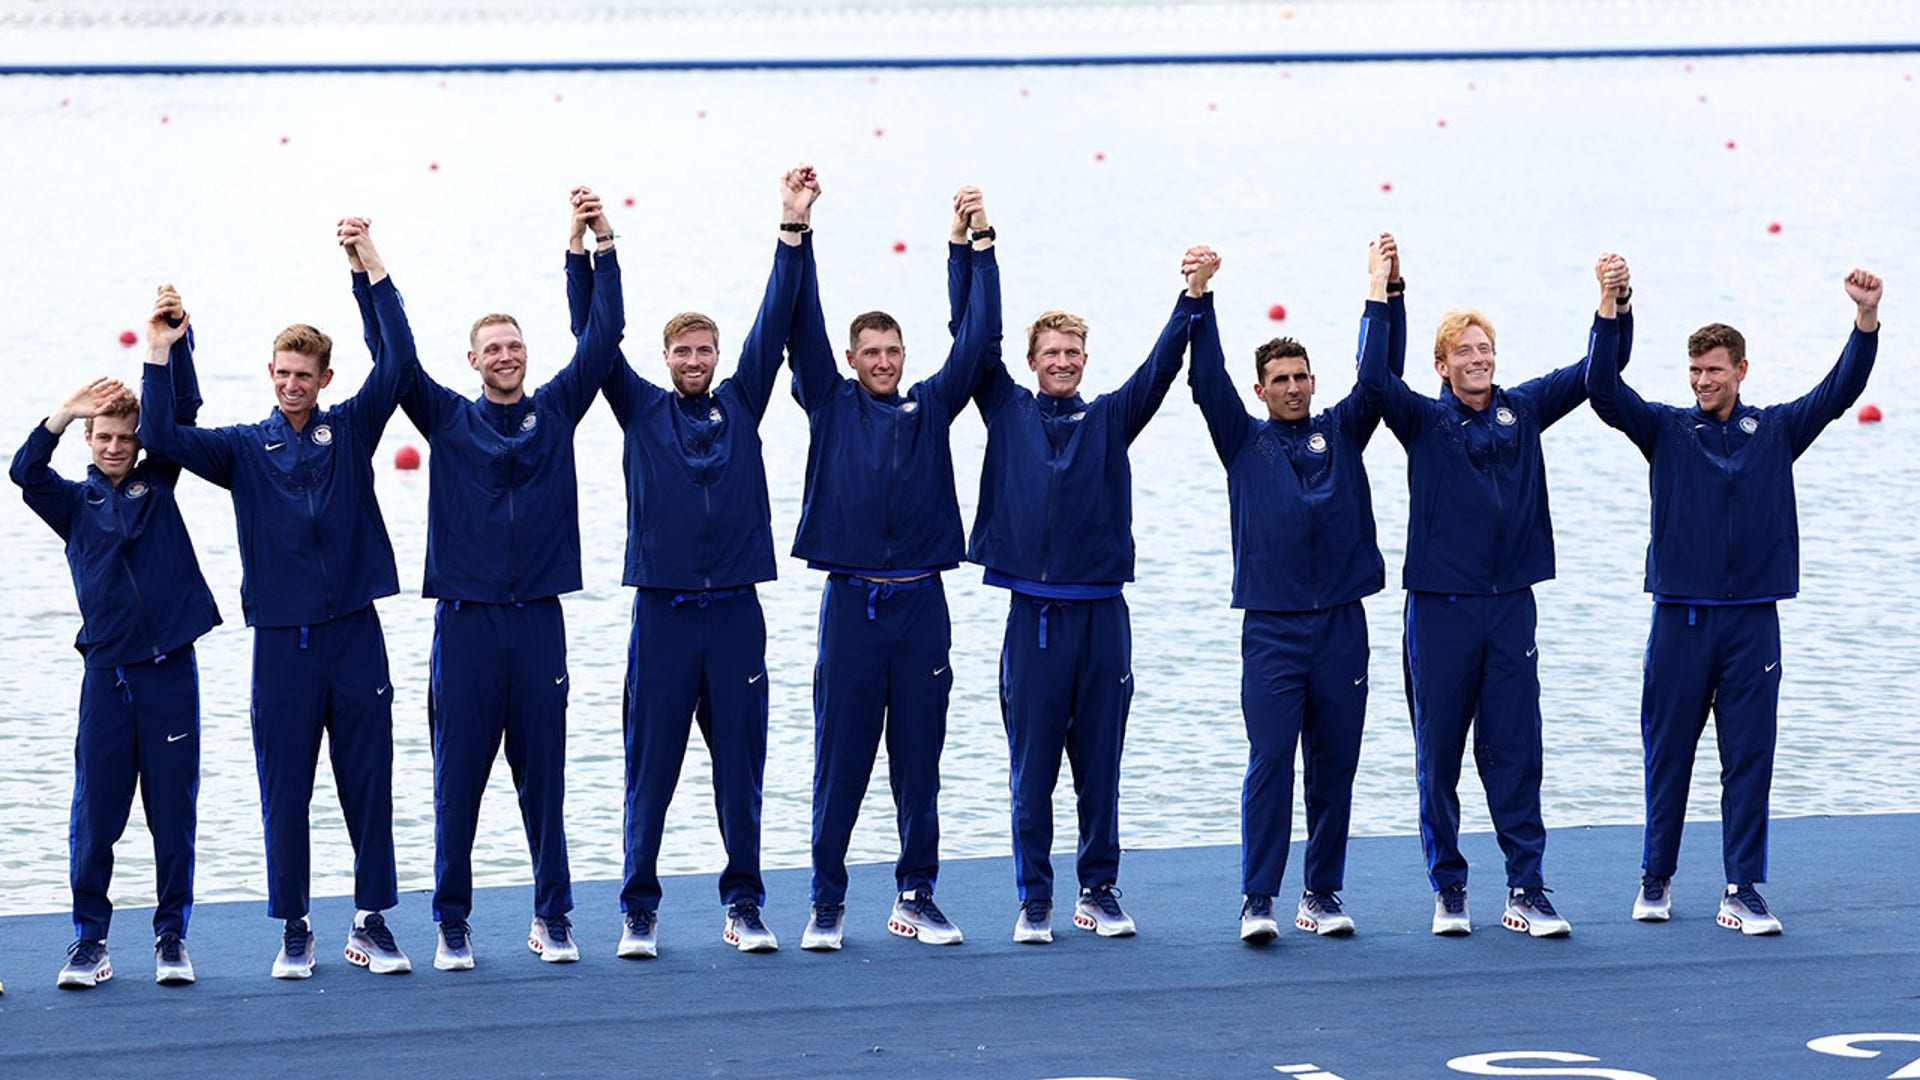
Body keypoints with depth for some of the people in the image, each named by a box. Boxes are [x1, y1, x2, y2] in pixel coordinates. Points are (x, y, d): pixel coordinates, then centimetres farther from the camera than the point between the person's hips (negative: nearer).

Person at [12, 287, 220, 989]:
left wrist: (174, 347, -13)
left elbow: (181, 415, 1)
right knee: (96, 813, -2)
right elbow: (25, 472, -8)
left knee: (173, 811, 1)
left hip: (170, 667, 0)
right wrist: (64, 414, -21)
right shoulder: (74, 504, 10)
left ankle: (172, 935, 9)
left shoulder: (156, 484, 11)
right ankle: (89, 940, 5)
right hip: (107, 671, 0)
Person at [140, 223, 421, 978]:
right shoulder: (245, 449, 7)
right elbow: (160, 436, -4)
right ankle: (293, 930, 11)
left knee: (369, 783, 2)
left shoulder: (351, 429, 7)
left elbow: (398, 361, -4)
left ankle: (371, 922, 9)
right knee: (284, 789, 3)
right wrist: (159, 354, -13)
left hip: (354, 632, 0)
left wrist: (372, 268, -10)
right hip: (282, 639, 0)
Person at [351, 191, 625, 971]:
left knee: (544, 775, 5)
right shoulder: (448, 420, 7)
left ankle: (552, 919, 12)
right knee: (458, 776, 1)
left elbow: (603, 335, 3)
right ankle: (452, 924, 8)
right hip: (465, 617, -1)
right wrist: (362, 270, -8)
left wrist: (600, 244, -3)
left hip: (538, 616, 1)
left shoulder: (556, 410, 9)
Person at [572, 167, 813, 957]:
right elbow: (594, 335, 0)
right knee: (651, 766, 1)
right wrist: (584, 251, -10)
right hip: (663, 610, -1)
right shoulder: (642, 411, 7)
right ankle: (639, 911, 7)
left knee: (741, 763, 4)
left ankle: (744, 905, 11)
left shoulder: (740, 405, 10)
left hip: (735, 609, 2)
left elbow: (776, 320, 5)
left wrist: (793, 231, -2)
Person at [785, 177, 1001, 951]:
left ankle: (916, 898, 13)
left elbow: (977, 335, 7)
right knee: (840, 760, 0)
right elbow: (803, 327, -2)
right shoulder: (831, 407, 6)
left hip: (921, 602, 2)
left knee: (919, 759, 6)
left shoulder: (932, 407, 11)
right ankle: (827, 902, 7)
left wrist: (974, 243, 2)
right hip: (852, 598, -2)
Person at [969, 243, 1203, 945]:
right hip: (1033, 614, -1)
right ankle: (1035, 900, 7)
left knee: (1100, 764, 5)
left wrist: (1193, 300, -11)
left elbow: (1161, 366, 2)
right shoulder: (1008, 412, 9)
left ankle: (1099, 893, 14)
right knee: (1032, 767, 1)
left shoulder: (1109, 419, 11)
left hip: (1101, 613, 1)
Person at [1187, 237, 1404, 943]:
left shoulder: (1341, 432, 13)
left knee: (1334, 769, 5)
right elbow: (1207, 380, -2)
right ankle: (1258, 902, -9)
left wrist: (1384, 293, -5)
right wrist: (1199, 298, -13)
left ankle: (1323, 896, 12)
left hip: (1341, 625, 2)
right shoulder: (1244, 440, 8)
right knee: (1269, 763, -9)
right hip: (1272, 627, -2)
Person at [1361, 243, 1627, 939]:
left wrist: (1611, 303, -9)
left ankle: (1526, 892, 3)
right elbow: (1374, 377, -18)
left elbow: (1596, 369, 6)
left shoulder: (1523, 410, 8)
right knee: (1439, 755, 4)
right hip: (1440, 606, -2)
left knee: (1515, 752, 1)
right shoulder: (1424, 420, 0)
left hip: (1511, 606, 2)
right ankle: (1448, 889, 13)